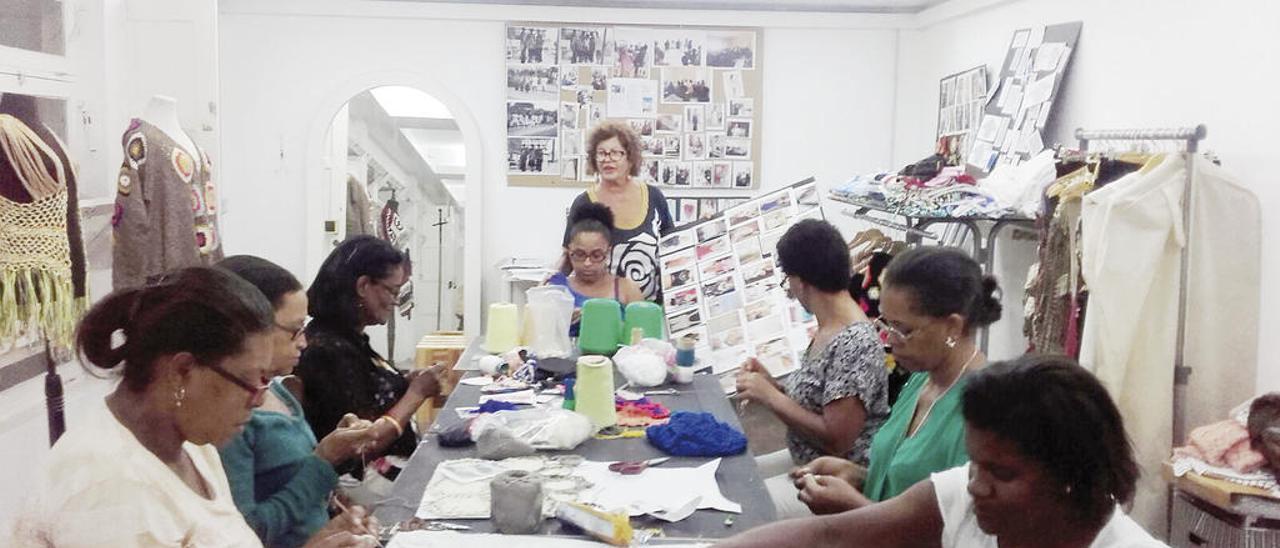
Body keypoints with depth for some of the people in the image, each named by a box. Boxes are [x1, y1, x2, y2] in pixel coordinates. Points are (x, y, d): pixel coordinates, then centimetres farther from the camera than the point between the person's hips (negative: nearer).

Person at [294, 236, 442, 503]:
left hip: (393, 463, 9)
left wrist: (406, 383, 1)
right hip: (360, 478, -9)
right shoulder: (329, 350, -19)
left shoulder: (351, 339, 9)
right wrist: (416, 393, -11)